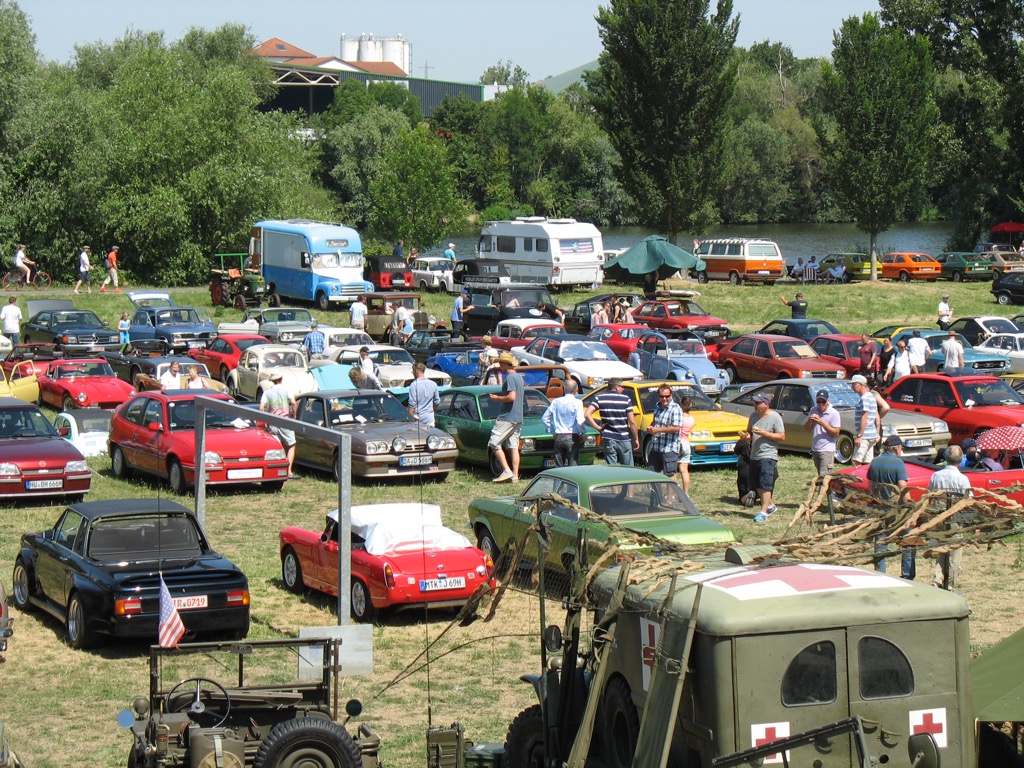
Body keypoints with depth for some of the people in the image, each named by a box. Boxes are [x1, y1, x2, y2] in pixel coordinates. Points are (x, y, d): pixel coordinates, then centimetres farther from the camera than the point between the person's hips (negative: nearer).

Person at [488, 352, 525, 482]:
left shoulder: (510, 378, -14)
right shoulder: (519, 377, 15)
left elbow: (512, 397, -24)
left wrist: (497, 398, -10)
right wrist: (500, 395, 20)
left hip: (507, 417, -9)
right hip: (518, 417, 9)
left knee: (494, 443, -4)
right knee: (514, 446, 7)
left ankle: (506, 471, -11)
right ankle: (515, 475, 4)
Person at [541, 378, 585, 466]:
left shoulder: (556, 402, 4)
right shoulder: (577, 402, -9)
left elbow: (544, 418, 9)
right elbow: (580, 421, -18)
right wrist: (582, 433, -1)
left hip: (558, 437, 4)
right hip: (572, 437, -4)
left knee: (559, 466, 11)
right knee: (572, 466, -1)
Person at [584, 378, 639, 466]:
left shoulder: (600, 398, 1)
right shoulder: (626, 399, -4)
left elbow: (587, 415, -12)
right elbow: (632, 422, -6)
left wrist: (598, 427, -4)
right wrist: (636, 439, 3)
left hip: (608, 439, 1)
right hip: (624, 439, -1)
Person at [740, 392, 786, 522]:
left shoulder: (775, 417, -8)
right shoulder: (753, 416, 11)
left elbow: (782, 436, -11)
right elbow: (749, 432, 22)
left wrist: (764, 433, -19)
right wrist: (745, 436, -3)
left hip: (768, 456, -7)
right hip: (754, 456, 7)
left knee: (765, 485, -12)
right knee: (757, 485, 12)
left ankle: (763, 512, -12)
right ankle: (770, 505, 29)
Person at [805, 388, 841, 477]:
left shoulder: (834, 413, -9)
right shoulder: (813, 412, 8)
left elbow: (836, 433, -12)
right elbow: (806, 428, 9)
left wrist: (822, 423, -21)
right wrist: (810, 421, -13)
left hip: (827, 450, -6)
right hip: (815, 449, 6)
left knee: (824, 476, -17)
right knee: (820, 476, 12)